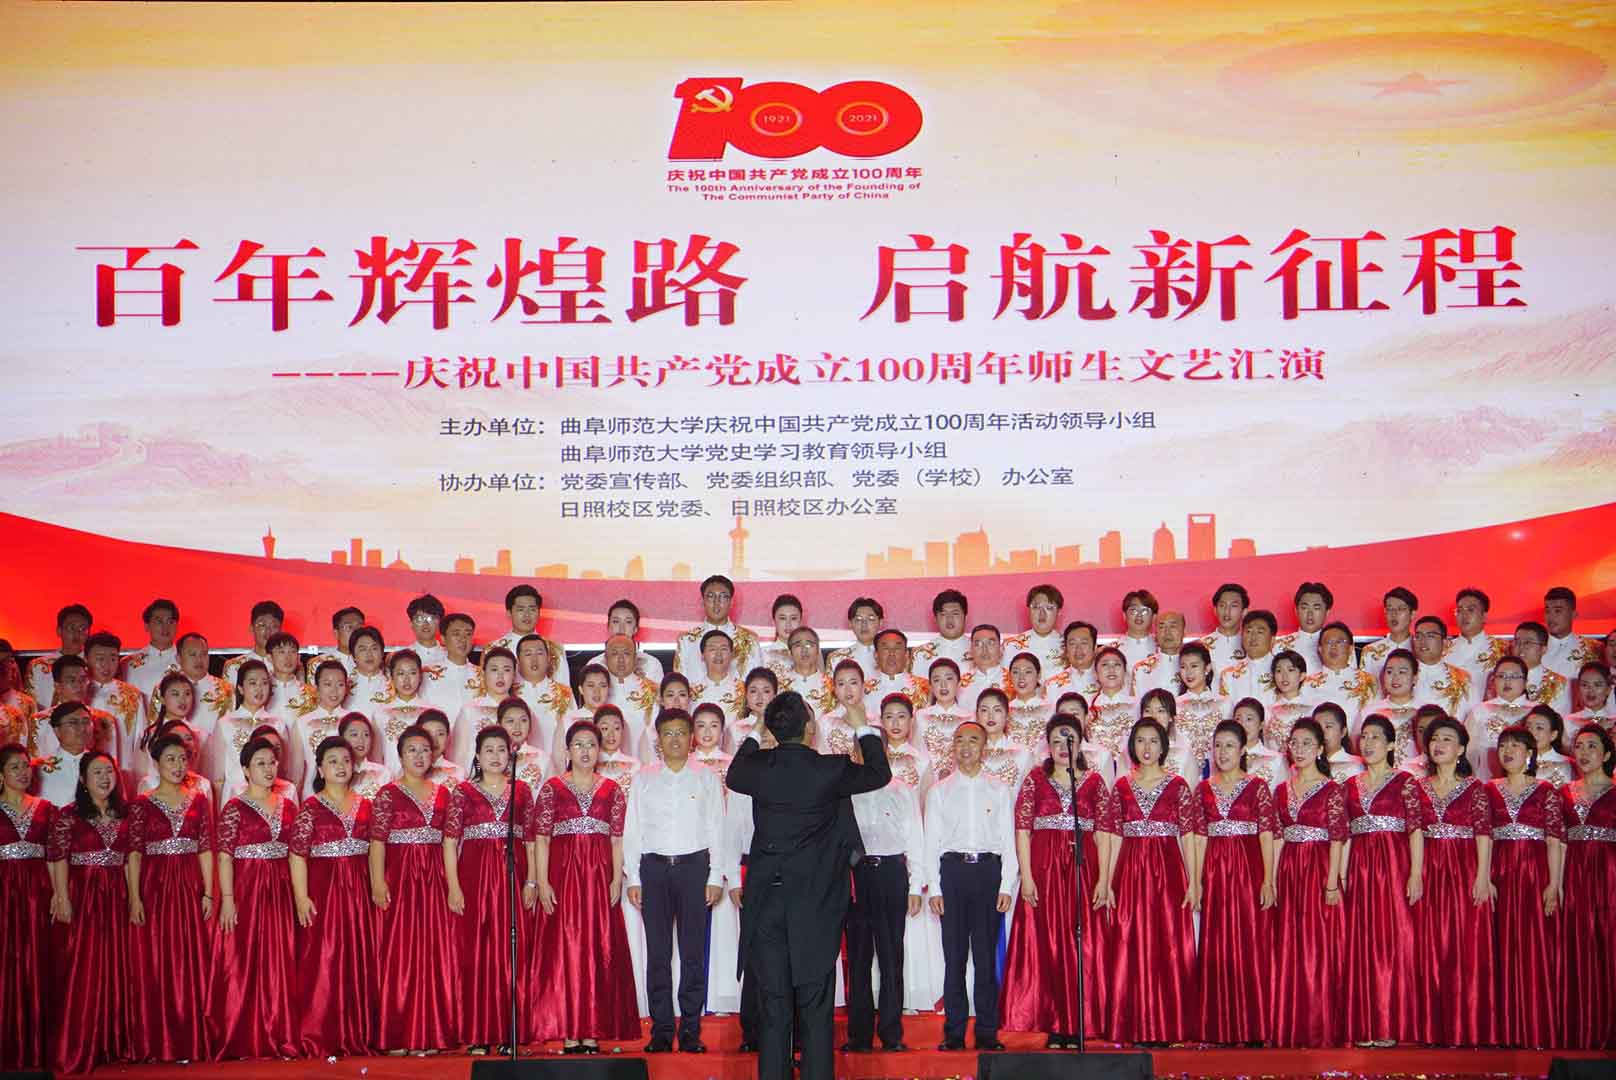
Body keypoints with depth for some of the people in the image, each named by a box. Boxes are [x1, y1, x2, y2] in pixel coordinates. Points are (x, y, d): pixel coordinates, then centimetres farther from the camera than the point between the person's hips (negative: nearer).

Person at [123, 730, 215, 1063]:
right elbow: (133, 853, -3)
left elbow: (206, 849, 6)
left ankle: (189, 1041, 10)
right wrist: (134, 897, -11)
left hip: (189, 888, 2)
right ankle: (156, 1044, 7)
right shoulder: (142, 805, 1)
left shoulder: (198, 801, 7)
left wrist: (208, 893, -1)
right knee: (154, 966, 0)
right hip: (154, 887, -2)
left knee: (190, 964, 3)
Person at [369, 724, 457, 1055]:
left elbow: (448, 840, 14)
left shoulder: (442, 793, 12)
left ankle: (430, 1033, 10)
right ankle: (397, 1037, 0)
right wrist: (378, 881, -17)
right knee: (399, 954, -3)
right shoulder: (388, 794, -1)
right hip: (400, 876, -4)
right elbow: (377, 841, -7)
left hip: (434, 878, 4)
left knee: (434, 952, 4)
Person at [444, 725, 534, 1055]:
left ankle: (509, 1033, 5)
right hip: (475, 876, -1)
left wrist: (531, 881, 1)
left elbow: (530, 839, 10)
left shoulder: (521, 791, 10)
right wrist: (453, 886, -7)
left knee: (510, 953, 0)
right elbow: (450, 841, 1)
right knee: (475, 953, -2)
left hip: (512, 876, 1)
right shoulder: (463, 792, 5)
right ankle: (478, 1035, 3)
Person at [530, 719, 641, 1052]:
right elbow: (541, 838, 1)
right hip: (563, 874, -1)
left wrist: (617, 880, -5)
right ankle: (568, 1033, 0)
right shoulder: (552, 788, 6)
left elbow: (618, 839, 6)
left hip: (599, 875, 1)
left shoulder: (611, 790, 10)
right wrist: (542, 882, -8)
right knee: (565, 950, -3)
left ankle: (593, 1032, 4)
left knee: (599, 950, 0)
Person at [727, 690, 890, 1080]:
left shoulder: (759, 768, -3)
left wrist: (752, 737, 37)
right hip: (816, 904, -2)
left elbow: (733, 776, 23)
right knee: (816, 1009, 4)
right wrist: (866, 732, 26)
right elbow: (880, 774, 10)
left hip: (766, 904, 2)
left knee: (774, 1009, 7)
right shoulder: (830, 770, -9)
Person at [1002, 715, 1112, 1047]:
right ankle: (1054, 1026, 3)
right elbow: (1022, 830, 1)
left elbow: (1103, 833, 4)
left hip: (1083, 868, 1)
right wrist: (1026, 876, -8)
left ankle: (1078, 1026, 3)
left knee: (1083, 947, -2)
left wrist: (1104, 879, -4)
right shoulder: (1035, 780, 6)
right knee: (1047, 946, -1)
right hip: (1044, 869, -1)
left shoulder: (1094, 782, 8)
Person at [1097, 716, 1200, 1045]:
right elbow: (1114, 837, 8)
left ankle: (1167, 1027, 3)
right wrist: (1106, 881, 2)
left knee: (1169, 947, -3)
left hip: (1167, 870, -2)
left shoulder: (1177, 785, 3)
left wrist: (1193, 882, -6)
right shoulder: (1122, 787, 9)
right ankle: (1135, 1027, 7)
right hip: (1130, 872, 2)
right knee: (1131, 950, 2)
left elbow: (1188, 836, 0)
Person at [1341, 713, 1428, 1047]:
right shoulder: (1351, 785, 14)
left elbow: (1416, 830, -6)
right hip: (1359, 866, 5)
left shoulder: (1404, 782, 0)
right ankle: (1364, 1026, 8)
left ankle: (1390, 1026, 0)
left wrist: (1416, 873, -15)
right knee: (1362, 942, 4)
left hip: (1394, 864, -5)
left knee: (1393, 938, -5)